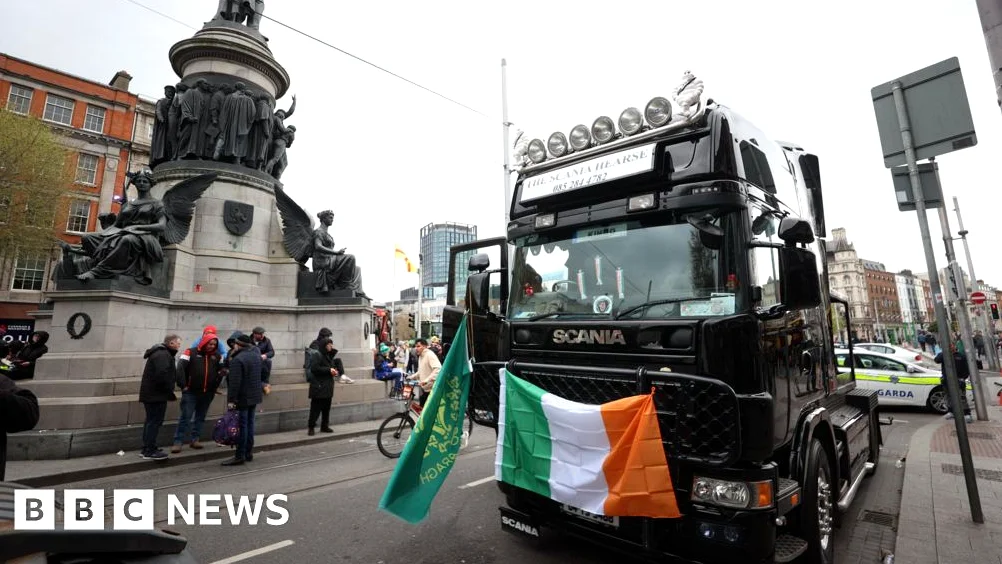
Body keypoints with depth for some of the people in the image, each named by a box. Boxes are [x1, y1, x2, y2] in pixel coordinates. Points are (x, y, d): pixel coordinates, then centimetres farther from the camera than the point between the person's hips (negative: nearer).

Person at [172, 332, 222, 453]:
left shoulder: (217, 356, 5)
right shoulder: (191, 352, -6)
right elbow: (180, 369, -12)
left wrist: (216, 386, 11)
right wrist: (183, 385, -13)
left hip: (208, 393, 4)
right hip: (190, 392, -4)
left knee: (200, 417, 12)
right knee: (185, 417, -3)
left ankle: (195, 439, 22)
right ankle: (178, 442, 5)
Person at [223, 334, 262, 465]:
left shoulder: (237, 359, -19)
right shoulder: (256, 354, 5)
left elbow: (235, 382, -22)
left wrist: (231, 399, -19)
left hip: (242, 398, -8)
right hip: (254, 396, 8)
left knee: (241, 426, -2)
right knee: (249, 424, 14)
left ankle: (240, 456, 4)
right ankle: (249, 453, 22)